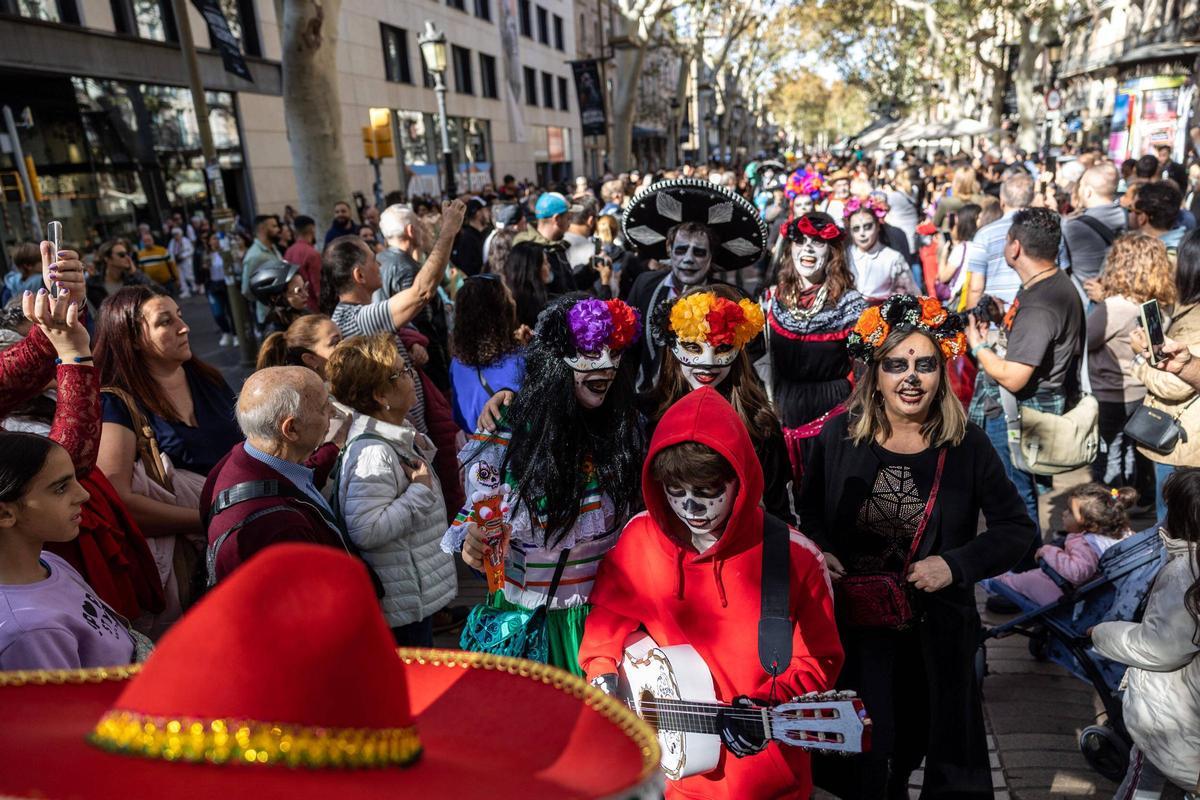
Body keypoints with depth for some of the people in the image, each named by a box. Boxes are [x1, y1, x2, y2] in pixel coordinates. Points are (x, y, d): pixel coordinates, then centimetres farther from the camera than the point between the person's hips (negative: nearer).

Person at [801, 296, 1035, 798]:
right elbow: (810, 513, 5)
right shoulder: (839, 436, -8)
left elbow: (1017, 528, -3)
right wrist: (820, 552, -13)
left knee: (922, 741, 21)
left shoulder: (967, 445, -10)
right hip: (852, 629, 1)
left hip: (936, 632, 0)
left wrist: (956, 565, -17)